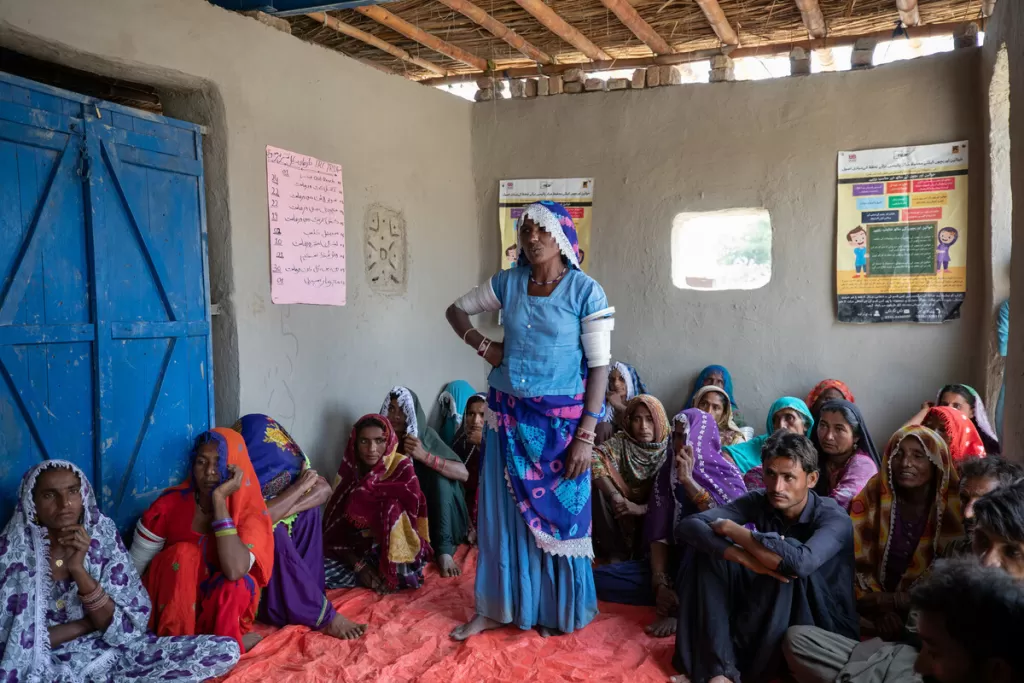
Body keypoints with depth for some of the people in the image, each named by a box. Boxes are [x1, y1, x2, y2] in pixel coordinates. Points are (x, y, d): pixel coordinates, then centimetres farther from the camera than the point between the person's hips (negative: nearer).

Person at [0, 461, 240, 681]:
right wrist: (92, 622, -10)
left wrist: (78, 569, -20)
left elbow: (128, 627, -9)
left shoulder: (102, 534, -5)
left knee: (226, 650, -12)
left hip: (112, 652, 3)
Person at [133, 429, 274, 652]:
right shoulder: (171, 502, -13)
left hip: (223, 611, -1)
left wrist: (219, 499, -33)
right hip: (171, 608, 1)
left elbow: (235, 571, -36)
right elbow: (133, 569, -6)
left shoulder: (251, 512, -17)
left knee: (237, 583, -32)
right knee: (184, 553, -27)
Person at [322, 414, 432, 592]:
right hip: (358, 551, 3)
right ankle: (380, 575, -7)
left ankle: (392, 576, -14)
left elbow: (411, 515, -16)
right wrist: (358, 565, -16)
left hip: (396, 551, -3)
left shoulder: (401, 467, -10)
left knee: (391, 506, -32)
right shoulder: (348, 472, -2)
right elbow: (335, 529, -3)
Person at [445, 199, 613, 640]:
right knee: (503, 511, 12)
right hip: (508, 415, 4)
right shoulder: (508, 283, 2)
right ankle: (496, 608, 27)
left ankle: (558, 613, 26)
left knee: (559, 512, 7)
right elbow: (456, 310, 17)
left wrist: (586, 435, -15)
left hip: (561, 420, -4)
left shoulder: (585, 291, -9)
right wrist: (483, 346, -2)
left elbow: (600, 366, -10)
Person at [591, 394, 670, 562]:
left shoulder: (669, 450, -7)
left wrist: (642, 508, -29)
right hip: (620, 517, 1)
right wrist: (614, 496, -32)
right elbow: (593, 458, -23)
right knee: (597, 484, -24)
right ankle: (616, 553, -19)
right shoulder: (621, 442, -6)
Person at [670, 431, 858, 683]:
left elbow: (801, 562, -43)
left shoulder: (834, 518, -21)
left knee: (787, 564, -32)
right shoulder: (758, 502, -9)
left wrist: (731, 529, -29)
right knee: (711, 551, -14)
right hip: (767, 618, 5)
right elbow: (689, 526, -21)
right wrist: (746, 558, -37)